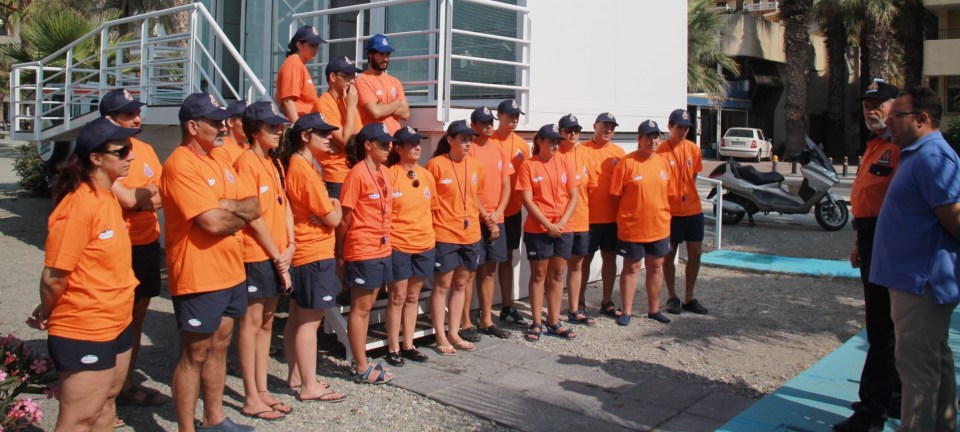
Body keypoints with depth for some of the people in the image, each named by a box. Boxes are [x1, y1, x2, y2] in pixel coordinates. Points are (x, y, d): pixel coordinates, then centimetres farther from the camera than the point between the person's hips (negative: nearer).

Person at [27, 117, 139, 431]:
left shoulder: (108, 198, 6)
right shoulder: (79, 205, -23)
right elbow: (54, 277, -21)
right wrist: (47, 314, -3)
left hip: (117, 324, 8)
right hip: (84, 333, -8)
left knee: (106, 402, 20)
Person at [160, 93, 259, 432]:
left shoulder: (219, 162, 12)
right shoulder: (181, 165, -16)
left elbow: (253, 206, 5)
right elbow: (214, 222, -24)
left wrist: (223, 207, -13)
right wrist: (239, 213, -4)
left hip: (231, 273, 9)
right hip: (199, 277, -9)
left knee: (219, 346, 17)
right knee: (194, 355, 2)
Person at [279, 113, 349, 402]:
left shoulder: (294, 164, 10)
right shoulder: (305, 170, -19)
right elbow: (332, 218, -14)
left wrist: (327, 206, 1)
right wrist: (336, 206, 4)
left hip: (301, 253, 10)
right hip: (314, 255, -10)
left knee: (297, 317, 16)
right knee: (310, 321, -3)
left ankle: (295, 376, 27)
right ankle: (310, 387, 4)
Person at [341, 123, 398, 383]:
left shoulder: (384, 172, 9)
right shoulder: (357, 174, -14)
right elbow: (346, 216, -12)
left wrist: (386, 239, 10)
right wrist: (342, 251, -7)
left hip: (382, 249, 8)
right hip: (362, 251, -8)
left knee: (367, 307, 14)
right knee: (360, 308, 2)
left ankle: (363, 362, 23)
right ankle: (363, 369, 10)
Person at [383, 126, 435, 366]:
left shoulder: (426, 175, 8)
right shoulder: (390, 174, -9)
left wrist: (430, 233, 13)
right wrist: (386, 236, -12)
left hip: (425, 244, 5)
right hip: (398, 245, -5)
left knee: (413, 296, 12)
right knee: (398, 297, 1)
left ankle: (408, 345, 22)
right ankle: (393, 348, 10)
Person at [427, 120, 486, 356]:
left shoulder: (475, 164, 6)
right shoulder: (436, 164, -10)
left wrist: (484, 214, 10)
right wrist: (430, 227, -11)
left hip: (471, 234, 6)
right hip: (445, 234, -6)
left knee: (460, 284, 13)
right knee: (442, 285, 4)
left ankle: (454, 333, 24)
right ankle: (441, 337, 13)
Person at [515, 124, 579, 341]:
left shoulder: (564, 163, 5)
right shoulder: (528, 165, -4)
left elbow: (573, 197, 4)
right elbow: (527, 200, -9)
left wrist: (562, 222, -9)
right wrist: (548, 224, -14)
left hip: (564, 229, 3)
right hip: (537, 229, -3)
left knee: (557, 275, 9)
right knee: (539, 275, 4)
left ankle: (554, 322, 17)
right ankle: (537, 323, 11)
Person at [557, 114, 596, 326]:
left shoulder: (584, 155, 8)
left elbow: (592, 186, 15)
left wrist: (586, 209, 10)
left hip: (580, 219, 6)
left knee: (576, 264, 14)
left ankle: (574, 310, 25)